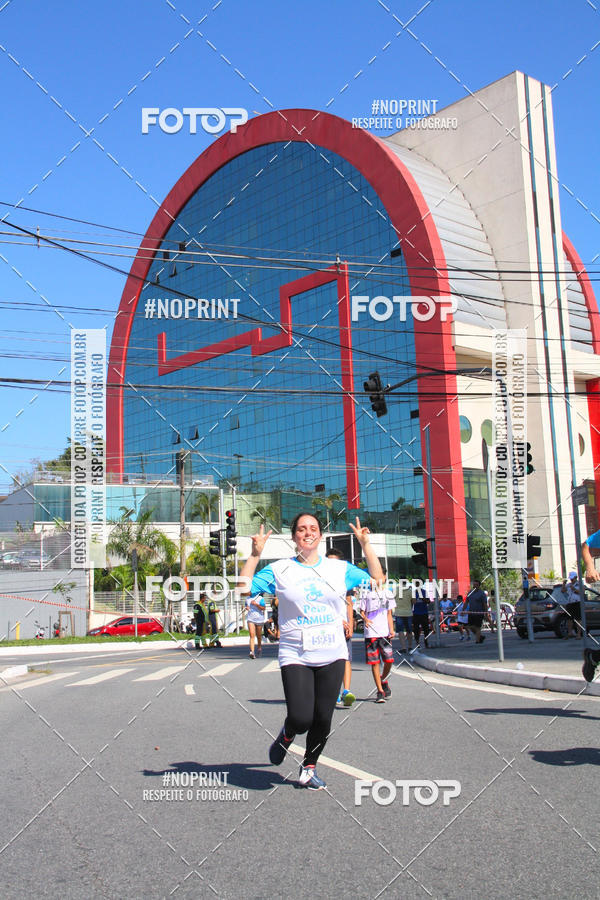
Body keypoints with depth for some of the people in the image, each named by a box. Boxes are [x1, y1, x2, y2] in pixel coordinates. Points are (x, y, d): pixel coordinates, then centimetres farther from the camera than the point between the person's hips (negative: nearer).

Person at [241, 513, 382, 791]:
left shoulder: (339, 568, 9)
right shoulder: (279, 570, 3)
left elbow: (378, 582, 9)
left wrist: (366, 545, 3)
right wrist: (255, 555, -8)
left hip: (332, 655, 2)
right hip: (295, 656, -2)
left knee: (323, 718, 4)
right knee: (301, 719, -13)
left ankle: (309, 767, 29)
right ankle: (287, 734, 24)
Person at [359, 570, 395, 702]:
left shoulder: (388, 593, 11)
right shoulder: (366, 592, 3)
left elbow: (389, 614, 15)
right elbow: (362, 611, 4)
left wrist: (391, 630, 4)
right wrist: (365, 619, -18)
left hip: (385, 633, 2)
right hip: (370, 633, -2)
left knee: (389, 660, -2)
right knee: (374, 662, -2)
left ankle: (383, 681, 27)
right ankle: (380, 691, 7)